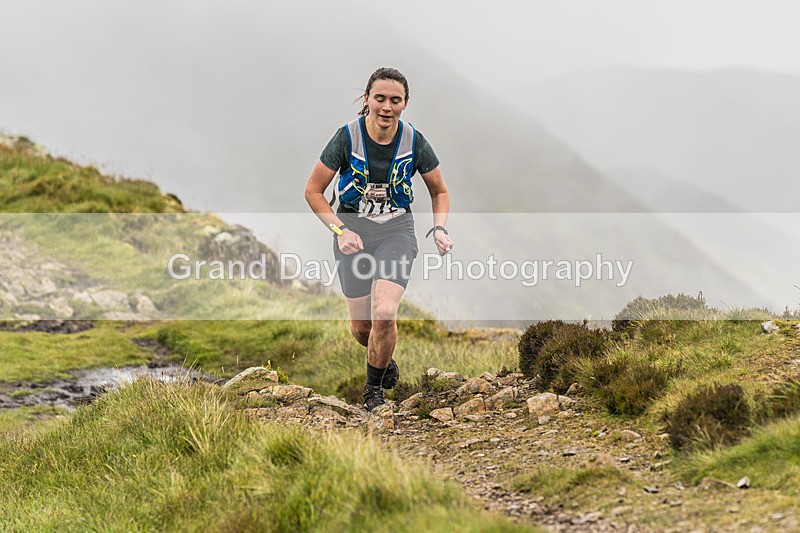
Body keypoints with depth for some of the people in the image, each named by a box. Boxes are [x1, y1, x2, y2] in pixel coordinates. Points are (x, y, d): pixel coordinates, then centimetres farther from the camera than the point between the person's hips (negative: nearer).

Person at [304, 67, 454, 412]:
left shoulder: (414, 142, -9)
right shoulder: (348, 137, -14)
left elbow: (440, 191, 8)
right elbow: (313, 192, -6)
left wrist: (439, 229, -9)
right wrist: (340, 231, -17)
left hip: (397, 231, 0)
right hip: (353, 231, 0)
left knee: (384, 314, -20)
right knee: (361, 327, 4)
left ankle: (374, 388, 5)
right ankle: (384, 358, 41)